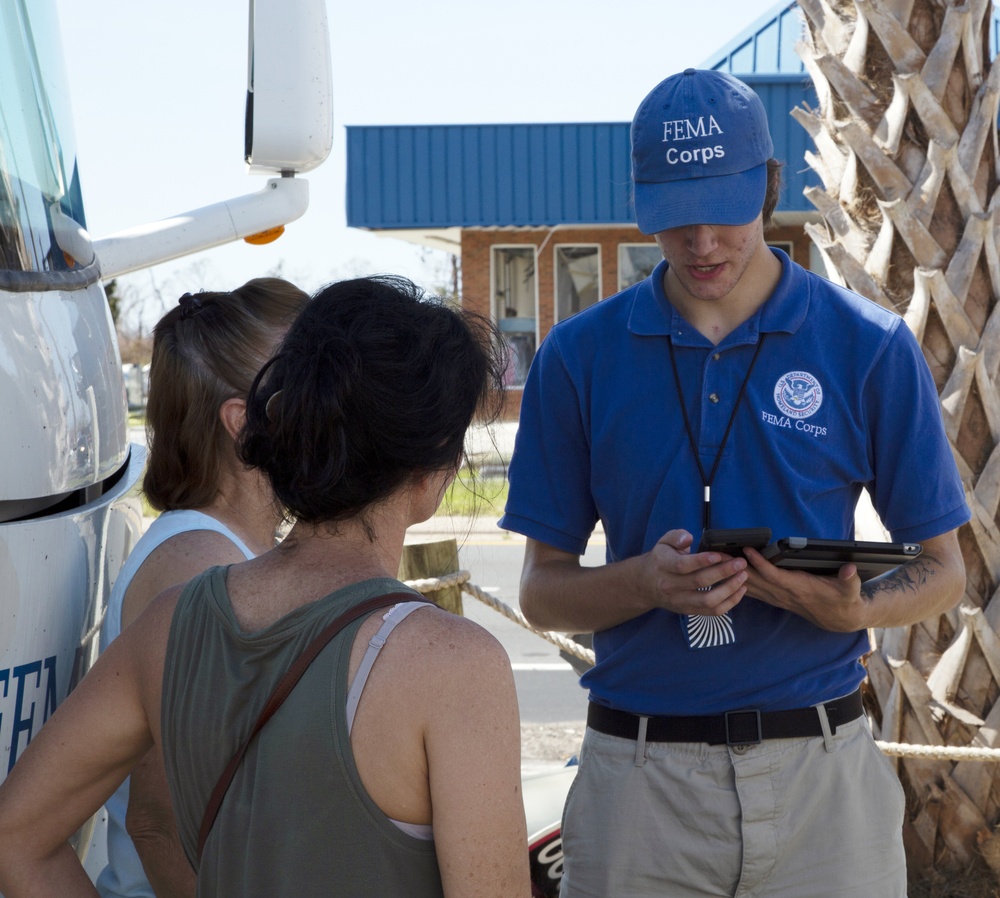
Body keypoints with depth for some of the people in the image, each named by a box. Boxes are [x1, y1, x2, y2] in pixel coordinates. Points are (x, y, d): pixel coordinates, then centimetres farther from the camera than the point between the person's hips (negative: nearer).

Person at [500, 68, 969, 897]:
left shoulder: (870, 348, 0)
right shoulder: (580, 357, 2)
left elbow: (942, 571, 5)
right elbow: (543, 590, 5)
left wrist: (851, 607, -17)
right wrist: (648, 582, -15)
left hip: (819, 766, 0)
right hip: (639, 778, 1)